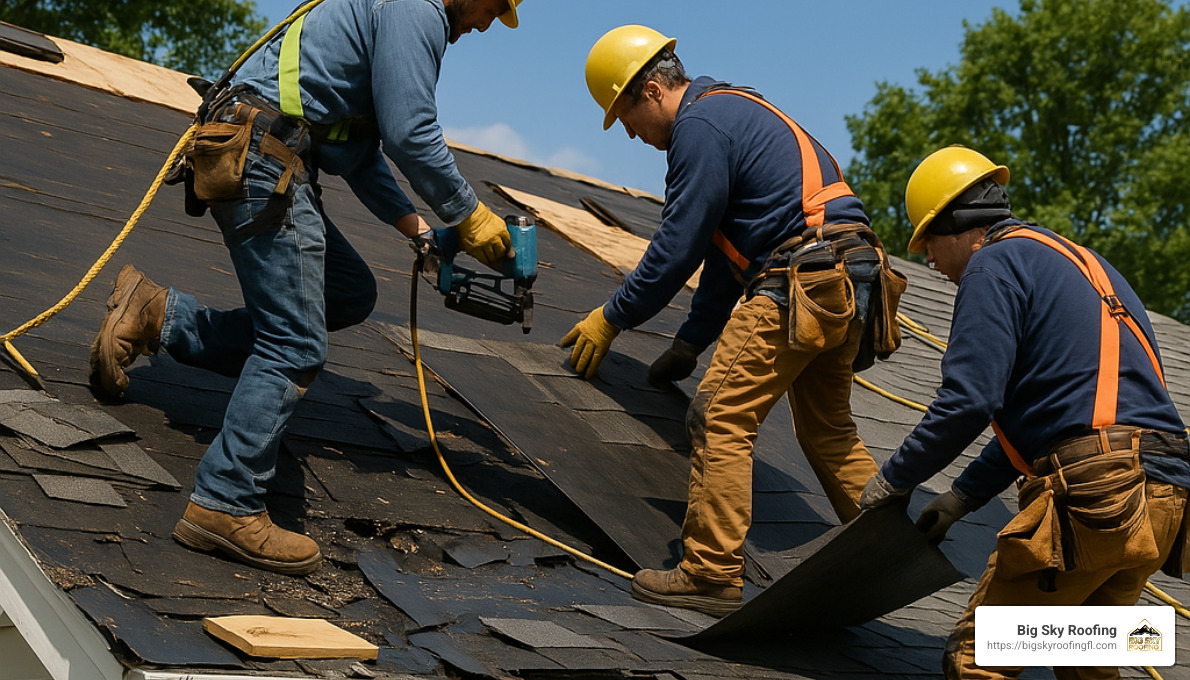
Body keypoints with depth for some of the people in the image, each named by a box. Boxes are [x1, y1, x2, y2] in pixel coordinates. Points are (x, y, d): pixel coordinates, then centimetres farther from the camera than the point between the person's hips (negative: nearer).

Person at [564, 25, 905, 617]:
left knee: (721, 418, -7)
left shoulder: (700, 126, -8)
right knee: (828, 430, 20)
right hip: (844, 285, 11)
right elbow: (724, 248, 26)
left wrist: (610, 319, 0)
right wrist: (691, 342, 26)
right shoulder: (733, 114, 25)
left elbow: (676, 248, -11)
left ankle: (712, 575, -4)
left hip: (799, 284, -11)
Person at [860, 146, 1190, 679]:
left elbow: (969, 400, -12)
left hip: (1092, 491, -10)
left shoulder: (994, 264, -1)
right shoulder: (1077, 261, 28)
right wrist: (962, 496, 30)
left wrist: (894, 479, 3)